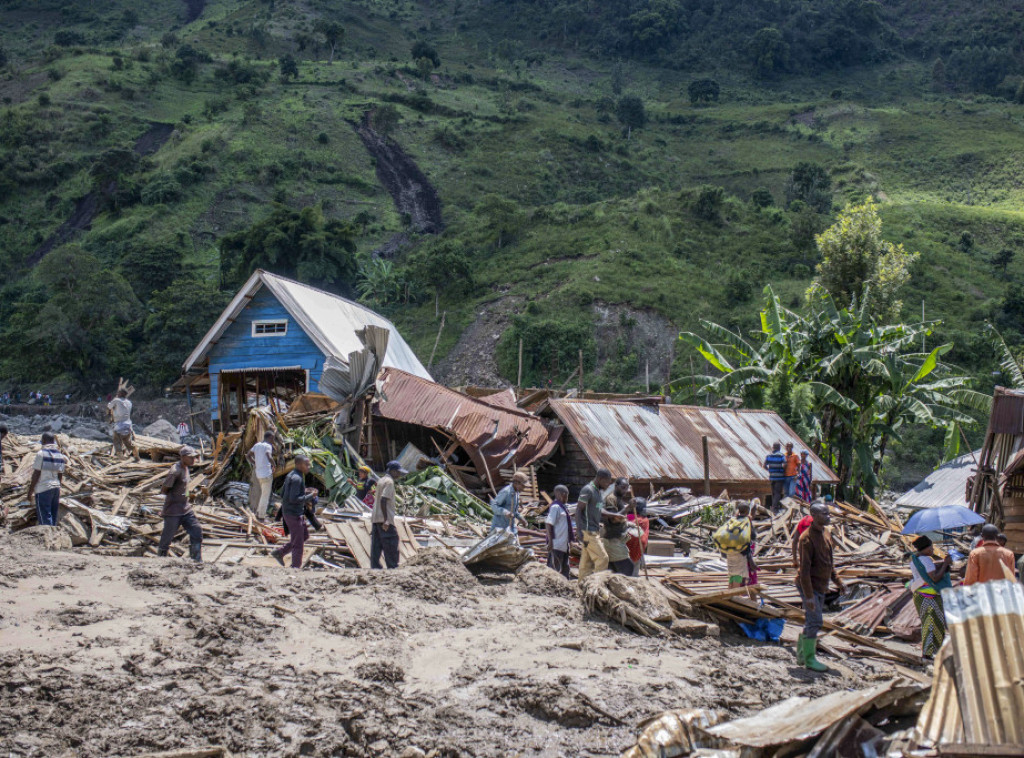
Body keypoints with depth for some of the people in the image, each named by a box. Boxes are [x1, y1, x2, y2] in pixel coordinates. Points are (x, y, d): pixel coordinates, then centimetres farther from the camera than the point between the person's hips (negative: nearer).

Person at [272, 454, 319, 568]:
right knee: (298, 543, 0)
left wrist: (304, 492, 12)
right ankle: (296, 567, 10)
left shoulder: (290, 475, 10)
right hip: (294, 513, -10)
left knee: (305, 535, 21)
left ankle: (279, 552, 23)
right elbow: (293, 499, -26)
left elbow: (282, 494, 15)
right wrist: (310, 496, -17)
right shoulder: (297, 479, -21)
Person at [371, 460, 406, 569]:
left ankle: (375, 567, 6)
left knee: (376, 546, 6)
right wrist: (386, 520, -22)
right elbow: (383, 500, -20)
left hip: (375, 518, 9)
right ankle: (393, 568, -7)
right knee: (391, 545, -6)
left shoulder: (381, 480, 18)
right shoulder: (389, 481, -10)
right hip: (384, 519, -9)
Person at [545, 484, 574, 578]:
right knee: (554, 568, -6)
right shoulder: (555, 507, -15)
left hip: (564, 545, 10)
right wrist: (550, 542, -24)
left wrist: (571, 537, 26)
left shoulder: (562, 507, 13)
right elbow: (548, 524, -21)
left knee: (565, 568, 14)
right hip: (556, 545, -10)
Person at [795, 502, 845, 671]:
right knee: (815, 622, -6)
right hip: (809, 585, -9)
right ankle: (809, 659, 3)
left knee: (814, 622, 14)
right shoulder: (807, 538, -20)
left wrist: (837, 581, 18)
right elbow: (804, 569, -22)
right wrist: (809, 595, -24)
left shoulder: (826, 535, 9)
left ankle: (801, 651, 28)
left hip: (821, 586, 9)